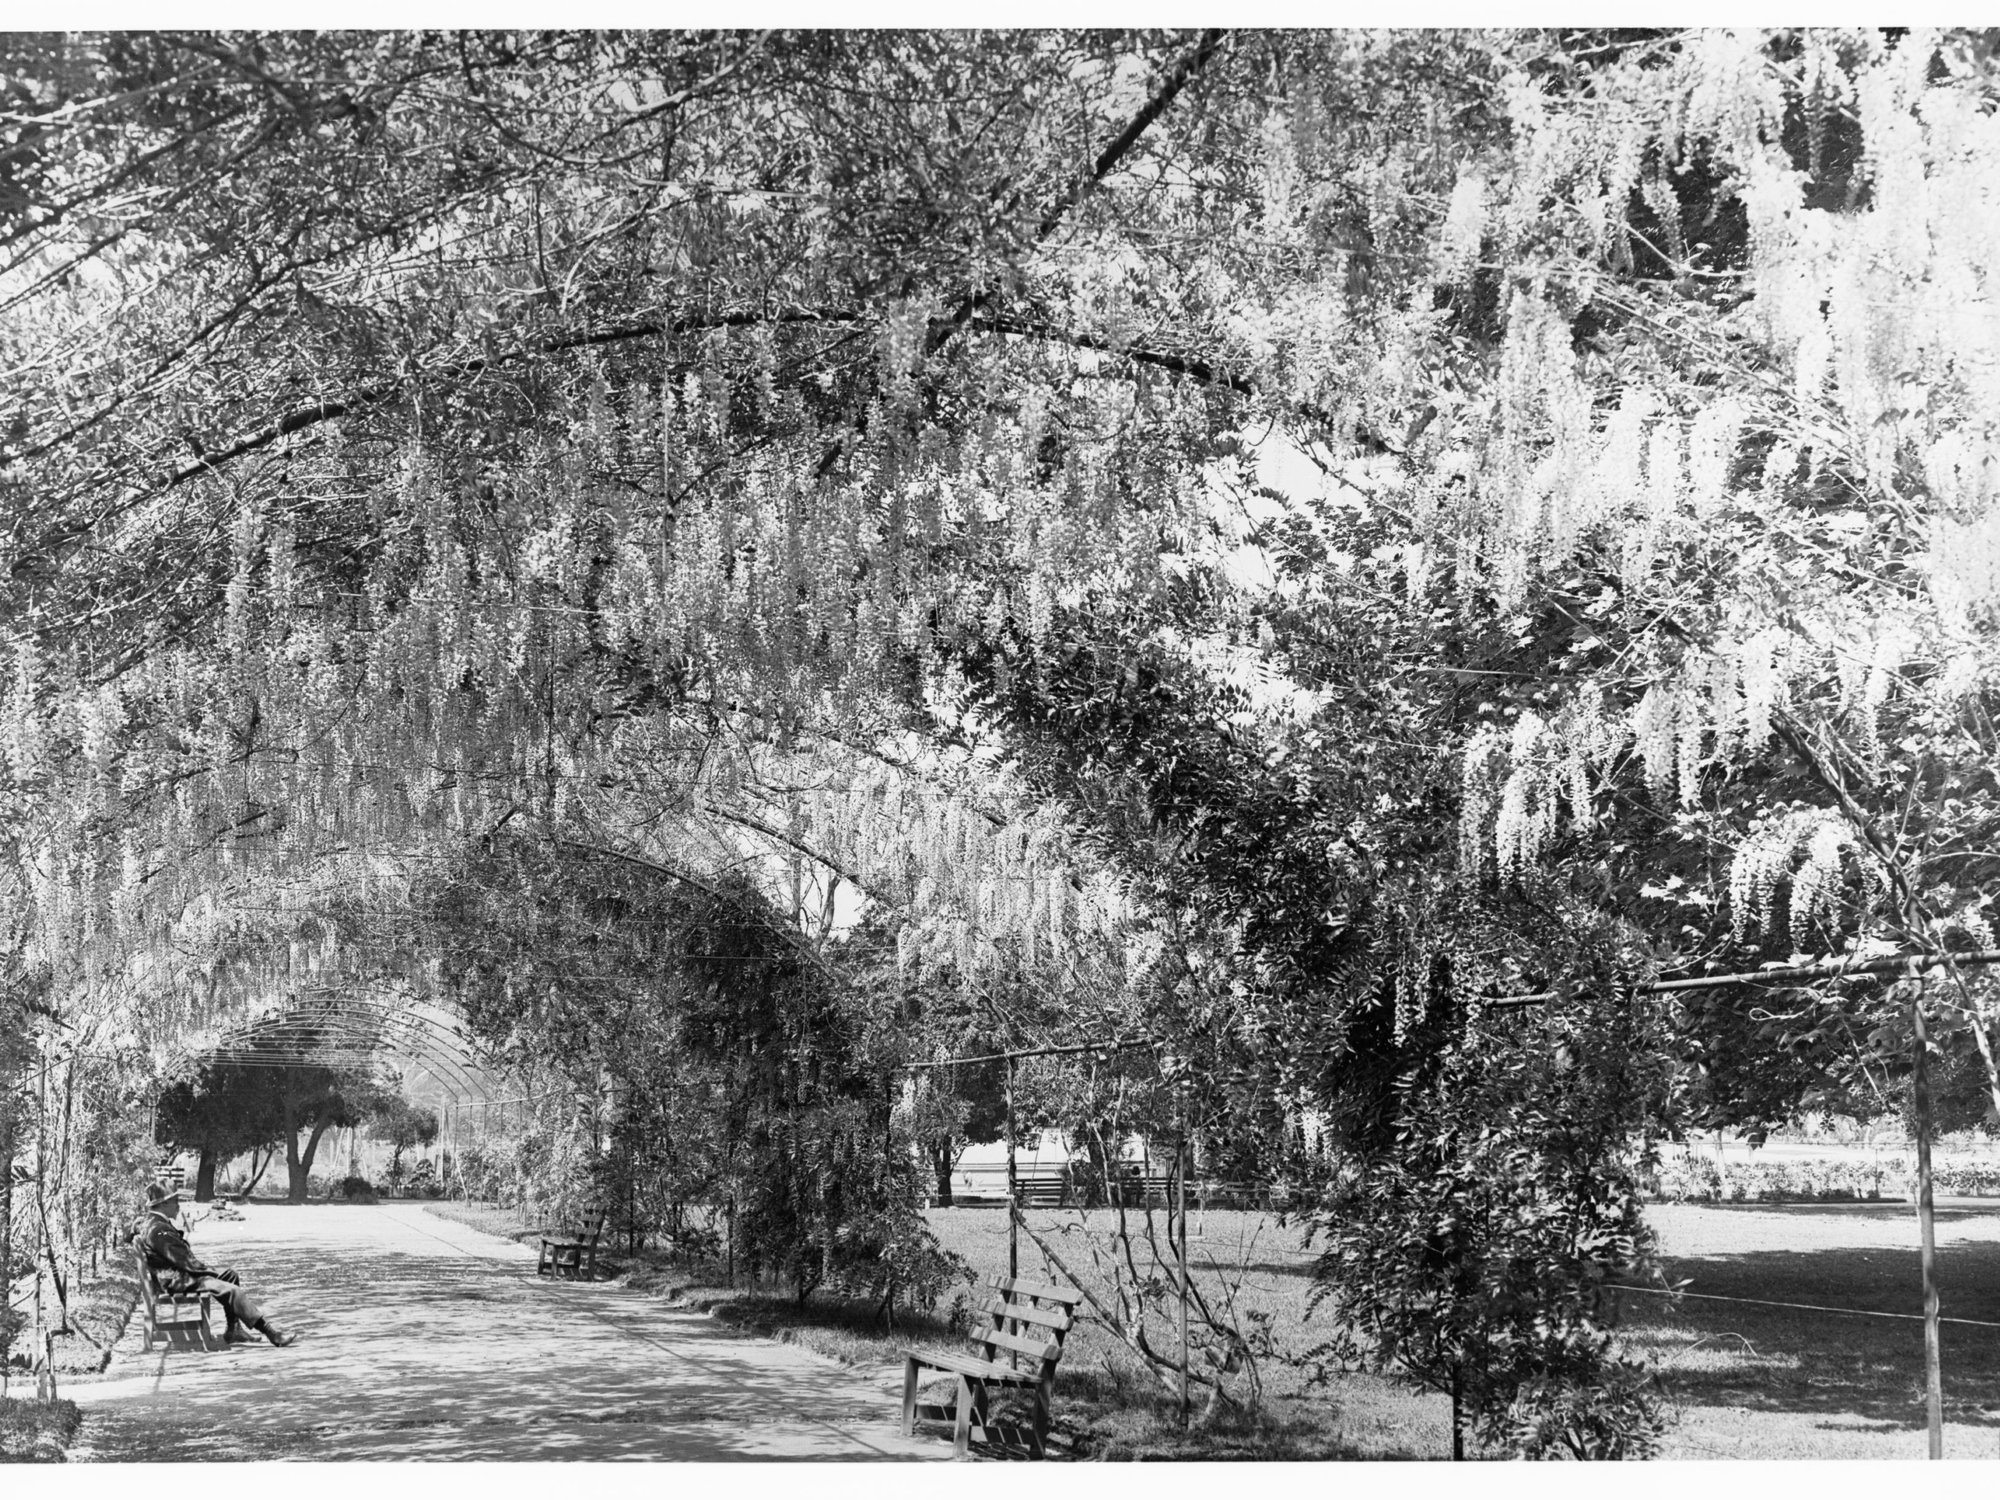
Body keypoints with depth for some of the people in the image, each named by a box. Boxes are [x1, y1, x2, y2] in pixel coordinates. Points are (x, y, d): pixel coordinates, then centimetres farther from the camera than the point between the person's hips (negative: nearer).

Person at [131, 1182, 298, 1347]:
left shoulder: (151, 1222, 11)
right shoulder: (158, 1230, -22)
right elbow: (187, 1263, -22)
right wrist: (213, 1271, -9)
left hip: (178, 1273, 11)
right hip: (176, 1281, -11)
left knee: (231, 1276, 15)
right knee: (232, 1290, -20)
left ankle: (233, 1331, 9)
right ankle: (272, 1333, -19)